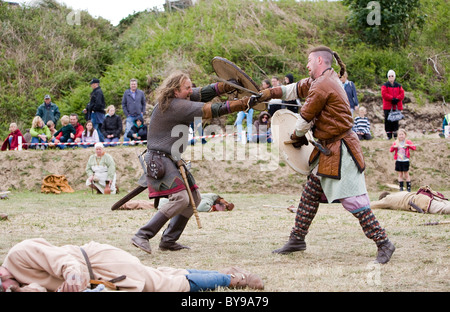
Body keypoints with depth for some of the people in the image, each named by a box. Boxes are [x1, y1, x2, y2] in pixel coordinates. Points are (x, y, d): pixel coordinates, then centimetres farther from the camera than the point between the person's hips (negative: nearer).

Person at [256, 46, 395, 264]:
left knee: (353, 201, -11)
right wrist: (267, 94, 24)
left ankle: (383, 244, -6)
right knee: (310, 195, 15)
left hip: (339, 152, -11)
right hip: (327, 151, 11)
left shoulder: (322, 86, -18)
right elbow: (297, 89, 26)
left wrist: (297, 137, 8)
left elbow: (305, 117, -10)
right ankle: (297, 240, 23)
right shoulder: (321, 80, 12)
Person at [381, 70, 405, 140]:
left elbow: (402, 94, 2)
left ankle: (395, 134, 6)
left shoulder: (398, 86, 12)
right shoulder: (385, 86, 4)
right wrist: (392, 98, -18)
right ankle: (389, 134, 0)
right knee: (388, 121, -4)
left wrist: (397, 99, -16)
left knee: (395, 120, 1)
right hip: (388, 107, -2)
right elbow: (384, 94, -10)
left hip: (397, 106, 2)